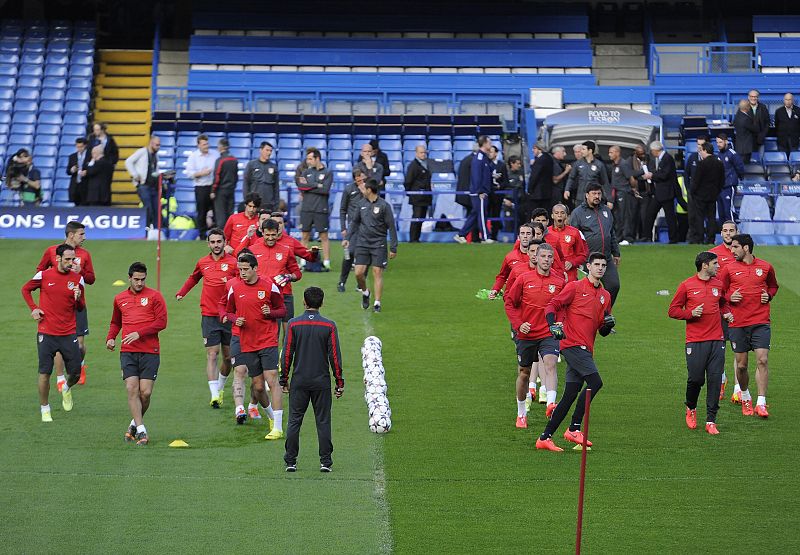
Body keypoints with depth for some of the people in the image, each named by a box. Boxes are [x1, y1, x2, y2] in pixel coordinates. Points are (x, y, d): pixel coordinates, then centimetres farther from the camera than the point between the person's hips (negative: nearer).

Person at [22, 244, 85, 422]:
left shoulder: (77, 279, 2)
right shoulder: (44, 275, -3)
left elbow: (81, 308, 9)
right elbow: (25, 289, 14)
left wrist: (78, 298, -13)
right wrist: (33, 308, 2)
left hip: (69, 334, 2)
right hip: (47, 333, -2)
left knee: (76, 373, 0)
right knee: (45, 373, -2)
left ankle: (66, 388, 35)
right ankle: (45, 409, 13)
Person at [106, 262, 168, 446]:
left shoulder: (154, 296, 2)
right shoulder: (120, 298, 15)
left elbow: (161, 322, -5)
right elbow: (115, 322, 29)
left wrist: (139, 333, -14)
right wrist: (110, 338, 9)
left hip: (150, 351, -2)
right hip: (128, 352, 2)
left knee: (145, 392, -5)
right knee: (132, 389, -11)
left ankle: (135, 424, 19)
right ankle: (141, 431, -9)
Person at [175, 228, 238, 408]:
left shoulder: (233, 262, -3)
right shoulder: (203, 263, 7)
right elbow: (193, 278, 28)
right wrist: (181, 292, 19)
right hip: (209, 316, 1)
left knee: (228, 356, 9)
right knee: (212, 354, -8)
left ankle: (220, 388, 31)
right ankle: (214, 395, -13)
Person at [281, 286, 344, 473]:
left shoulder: (294, 324, -4)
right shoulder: (329, 326, -4)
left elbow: (287, 354, -3)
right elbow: (335, 356, -3)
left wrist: (284, 380, 7)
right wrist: (339, 382, 5)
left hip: (299, 381, 0)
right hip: (322, 381, 0)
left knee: (294, 421, 6)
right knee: (323, 422, 5)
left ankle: (290, 461, 7)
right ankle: (325, 461, 4)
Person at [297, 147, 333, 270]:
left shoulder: (327, 173, 0)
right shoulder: (306, 172, 12)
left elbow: (325, 189, -12)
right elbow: (301, 187, -3)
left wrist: (309, 185, -6)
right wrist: (317, 186, -9)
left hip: (321, 210, -3)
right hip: (306, 209, 3)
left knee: (324, 237, -1)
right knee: (305, 236, 5)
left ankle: (326, 263, 2)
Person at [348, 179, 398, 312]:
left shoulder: (384, 205, -6)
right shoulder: (362, 204, 8)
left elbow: (391, 227, -5)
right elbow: (355, 222, 20)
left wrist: (393, 248, -8)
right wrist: (348, 239, 16)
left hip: (379, 245, -4)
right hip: (362, 244, 4)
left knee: (377, 273, -6)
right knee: (358, 273, -4)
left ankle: (377, 303, 1)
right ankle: (365, 293, 24)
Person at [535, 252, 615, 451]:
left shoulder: (605, 295, 19)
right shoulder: (575, 287, 0)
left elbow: (602, 331, 24)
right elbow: (552, 305, -4)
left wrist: (608, 325, 2)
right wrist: (553, 326, -21)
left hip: (586, 349, 7)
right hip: (573, 344, -7)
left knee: (570, 395, 3)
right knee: (595, 382, -20)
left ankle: (545, 438, 6)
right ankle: (574, 429, -13)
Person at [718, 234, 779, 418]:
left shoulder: (766, 267, 6)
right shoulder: (729, 269, 4)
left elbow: (773, 285, 23)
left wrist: (769, 295, 2)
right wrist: (730, 297, -9)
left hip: (761, 322, 0)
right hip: (737, 323, 0)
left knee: (762, 360, -11)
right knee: (741, 364, 4)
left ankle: (761, 403, -9)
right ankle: (745, 398, 27)